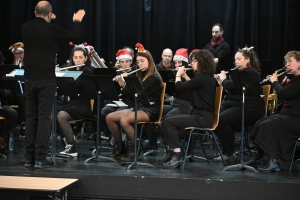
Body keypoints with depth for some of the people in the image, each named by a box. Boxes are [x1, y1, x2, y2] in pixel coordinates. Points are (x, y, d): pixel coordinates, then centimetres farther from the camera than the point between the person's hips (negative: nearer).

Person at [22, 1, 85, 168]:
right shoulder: (52, 30, -11)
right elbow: (75, 36, 3)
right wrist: (77, 21, 21)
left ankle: (29, 158, 10)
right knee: (44, 117, -2)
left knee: (31, 117, 9)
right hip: (46, 79, -5)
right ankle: (40, 158, -4)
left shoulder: (25, 28, 3)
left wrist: (47, 22, 36)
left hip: (30, 78, 5)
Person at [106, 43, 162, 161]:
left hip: (150, 111, -8)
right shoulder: (140, 76, 17)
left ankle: (135, 148, -17)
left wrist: (125, 83, -8)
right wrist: (123, 84, -2)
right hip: (137, 108, 8)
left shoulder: (154, 78, -10)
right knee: (109, 118, -11)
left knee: (124, 120, -34)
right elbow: (128, 92, 12)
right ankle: (120, 146, 1)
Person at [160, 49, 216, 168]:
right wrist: (185, 76, 23)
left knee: (168, 122, -17)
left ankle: (177, 156, -17)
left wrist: (178, 75, 5)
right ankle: (174, 152, 2)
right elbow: (193, 86, 32)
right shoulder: (208, 77, 13)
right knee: (165, 123, 5)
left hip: (202, 117, -10)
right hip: (203, 115, 10)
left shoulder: (202, 78, -16)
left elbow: (179, 87, -13)